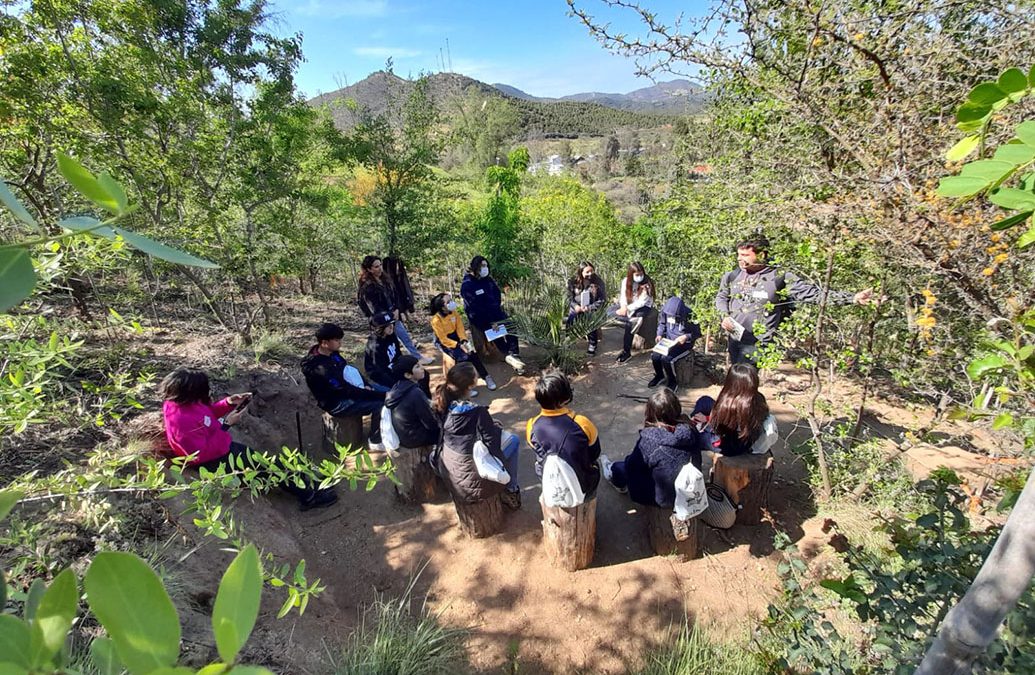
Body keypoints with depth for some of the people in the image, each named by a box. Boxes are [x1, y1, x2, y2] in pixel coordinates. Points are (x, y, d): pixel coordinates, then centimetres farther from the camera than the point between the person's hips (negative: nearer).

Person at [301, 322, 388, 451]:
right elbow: (346, 390, -31)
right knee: (380, 404, -23)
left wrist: (366, 385, -6)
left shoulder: (331, 353, -3)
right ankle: (375, 442, -1)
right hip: (338, 402, -9)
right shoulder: (320, 369, -31)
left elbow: (350, 370, 10)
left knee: (389, 393, 3)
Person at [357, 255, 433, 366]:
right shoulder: (367, 287, -19)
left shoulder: (385, 279, 3)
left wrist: (396, 310, -6)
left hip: (394, 315, 8)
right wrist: (390, 315, -14)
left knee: (406, 337, 17)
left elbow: (395, 295, 9)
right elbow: (375, 308, -19)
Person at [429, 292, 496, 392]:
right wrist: (459, 345, -29)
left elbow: (460, 328, -5)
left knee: (472, 353, -18)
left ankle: (486, 377, -8)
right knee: (461, 356, -27)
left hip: (455, 337, 5)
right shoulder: (436, 320, -23)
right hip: (443, 342, -5)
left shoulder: (454, 313, -7)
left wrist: (464, 341, -22)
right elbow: (444, 339, -22)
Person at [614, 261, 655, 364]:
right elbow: (623, 296, -6)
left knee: (629, 325, -29)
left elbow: (641, 302, -21)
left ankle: (626, 351, -20)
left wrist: (628, 309, -28)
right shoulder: (626, 281, -4)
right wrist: (624, 307, -26)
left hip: (643, 307, -6)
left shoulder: (647, 284, -16)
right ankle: (633, 320, -30)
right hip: (629, 306, 6)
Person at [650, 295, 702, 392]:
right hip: (668, 340, 5)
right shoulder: (665, 311, -11)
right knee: (654, 356, -17)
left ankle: (672, 382, -1)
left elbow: (697, 333, -10)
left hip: (683, 343, -5)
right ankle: (659, 376, 14)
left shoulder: (689, 315, -23)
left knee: (666, 358, -26)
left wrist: (686, 336, -27)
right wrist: (660, 334, -5)